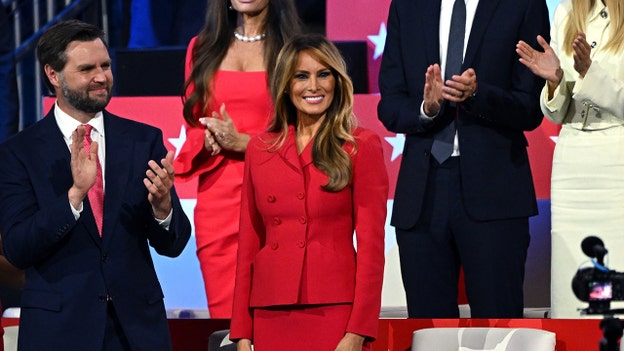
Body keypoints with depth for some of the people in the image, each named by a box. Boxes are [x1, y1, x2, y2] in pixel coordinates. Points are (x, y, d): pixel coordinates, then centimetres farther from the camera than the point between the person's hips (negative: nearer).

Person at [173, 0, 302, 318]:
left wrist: (241, 142, -12)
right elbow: (193, 123, 16)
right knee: (223, 310, -1)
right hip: (216, 199, 3)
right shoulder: (203, 48, 16)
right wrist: (210, 139, -7)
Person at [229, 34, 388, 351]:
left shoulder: (361, 146, 1)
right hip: (271, 315, 3)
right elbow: (248, 242, 11)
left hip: (333, 313, -3)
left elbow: (371, 244, -4)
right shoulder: (260, 148, 11)